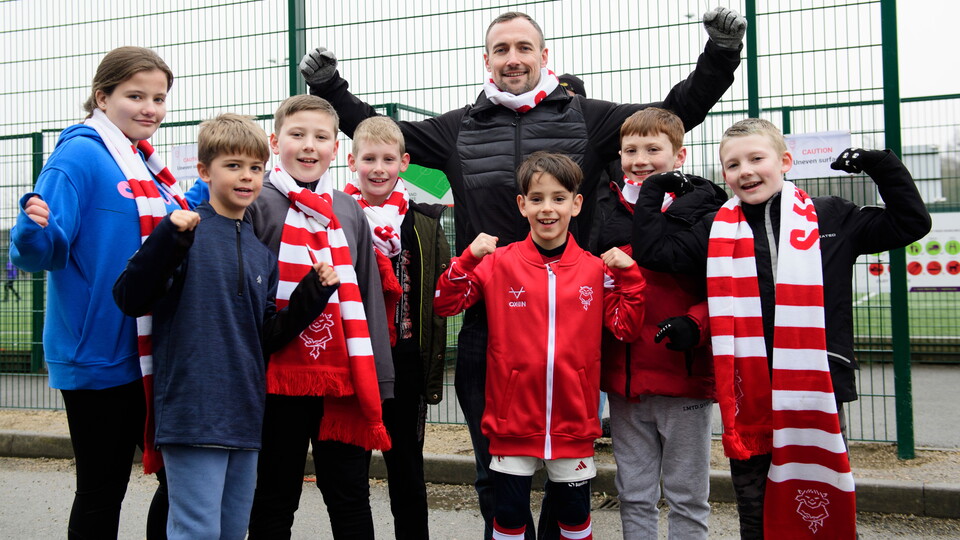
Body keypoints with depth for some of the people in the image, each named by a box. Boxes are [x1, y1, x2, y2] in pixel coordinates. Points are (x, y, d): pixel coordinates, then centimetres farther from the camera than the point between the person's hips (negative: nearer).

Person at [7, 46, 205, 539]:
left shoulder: (147, 164, 11)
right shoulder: (80, 155, -12)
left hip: (153, 357, 8)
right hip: (99, 355, -8)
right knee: (101, 492, 5)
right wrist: (36, 228, -38)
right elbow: (41, 253, -17)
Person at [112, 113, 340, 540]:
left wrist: (314, 291, 3)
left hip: (245, 417, 7)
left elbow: (267, 337, 14)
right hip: (193, 411, -6)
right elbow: (130, 300, -13)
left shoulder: (262, 253, 13)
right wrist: (169, 237, -24)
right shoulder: (185, 232, -5)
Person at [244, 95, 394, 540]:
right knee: (274, 502, 10)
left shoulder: (349, 211, 11)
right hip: (278, 379, -3)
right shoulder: (257, 205, -1)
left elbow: (368, 299, 12)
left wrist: (376, 379, 8)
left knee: (351, 497, 10)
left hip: (343, 381, 3)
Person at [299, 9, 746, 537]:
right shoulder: (459, 128, 11)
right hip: (486, 322, 2)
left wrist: (720, 53, -4)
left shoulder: (587, 118, 5)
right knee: (495, 470, 13)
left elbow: (677, 111, 6)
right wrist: (329, 87, 12)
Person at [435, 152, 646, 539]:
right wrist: (469, 258, -17)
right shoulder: (498, 264, -3)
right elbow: (445, 304, -4)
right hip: (512, 419, -1)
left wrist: (628, 274, -7)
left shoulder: (596, 270, 0)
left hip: (573, 421, 1)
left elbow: (625, 327, 3)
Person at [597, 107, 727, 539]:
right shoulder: (607, 217, 7)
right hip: (624, 379, 4)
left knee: (687, 498, 9)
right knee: (634, 498, 14)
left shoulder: (705, 213, -6)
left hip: (685, 376, -4)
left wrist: (695, 325, -23)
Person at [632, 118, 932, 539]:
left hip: (815, 389, -1)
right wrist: (654, 189, 5)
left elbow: (910, 223, 9)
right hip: (747, 393, 1)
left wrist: (882, 166, 1)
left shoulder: (831, 217, 4)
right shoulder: (716, 231, 7)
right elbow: (652, 250, 3)